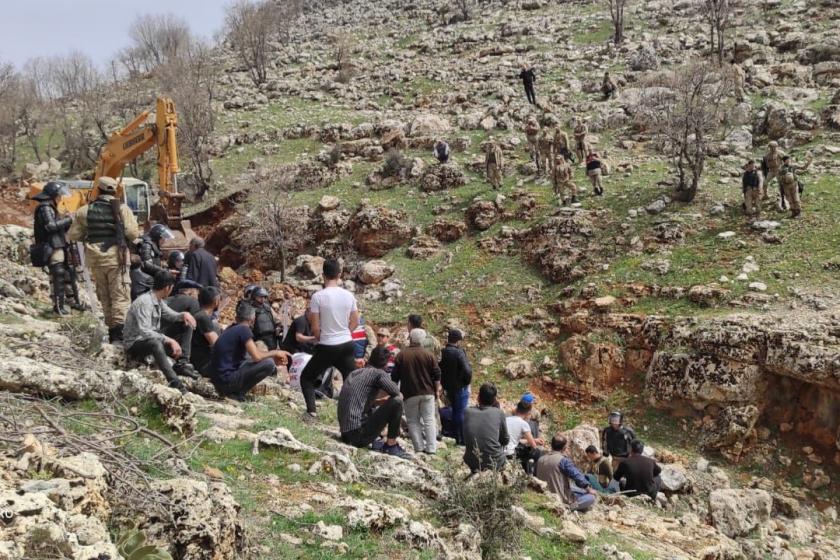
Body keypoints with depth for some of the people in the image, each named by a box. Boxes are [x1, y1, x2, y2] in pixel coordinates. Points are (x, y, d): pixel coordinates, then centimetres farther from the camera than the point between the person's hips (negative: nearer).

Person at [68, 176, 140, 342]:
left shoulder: (85, 211, 3)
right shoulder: (122, 209, -6)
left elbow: (73, 235, 5)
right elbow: (133, 233, -12)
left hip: (96, 259, 4)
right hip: (116, 258, -3)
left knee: (104, 296, 14)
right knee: (120, 296, -3)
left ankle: (112, 329, 18)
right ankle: (119, 331, -15)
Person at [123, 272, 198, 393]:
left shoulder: (159, 300, 3)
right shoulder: (144, 302, -24)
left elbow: (170, 315, 16)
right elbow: (144, 332, -34)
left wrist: (184, 314, -7)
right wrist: (169, 340, -40)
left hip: (154, 339, 10)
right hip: (135, 344, -10)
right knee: (155, 342, -43)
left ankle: (181, 363, -9)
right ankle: (174, 383, -49)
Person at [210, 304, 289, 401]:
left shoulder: (232, 329, 15)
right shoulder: (244, 329, -11)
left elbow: (253, 353, 20)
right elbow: (256, 356, -17)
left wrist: (275, 357, 15)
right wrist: (274, 353, -1)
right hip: (226, 379, -9)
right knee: (269, 363, -14)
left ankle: (226, 390, 11)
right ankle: (237, 393, -7)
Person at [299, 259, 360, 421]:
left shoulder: (318, 297, -12)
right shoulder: (349, 296, 0)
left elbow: (315, 327, -8)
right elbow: (355, 323, 7)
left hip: (326, 347, -3)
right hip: (347, 345, 3)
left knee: (306, 377, 13)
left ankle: (312, 411, 0)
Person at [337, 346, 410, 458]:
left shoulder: (354, 373, 18)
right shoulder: (378, 373, -4)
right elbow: (396, 392, -14)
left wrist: (384, 401, 22)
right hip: (359, 434, -9)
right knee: (397, 401, -8)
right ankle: (391, 445, -2)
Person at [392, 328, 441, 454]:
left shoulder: (401, 355, 0)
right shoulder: (428, 355, 0)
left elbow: (394, 377, 3)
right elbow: (437, 375, 1)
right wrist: (437, 390, 10)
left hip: (410, 394, -1)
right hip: (427, 393, 1)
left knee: (413, 421, 7)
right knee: (429, 420, 4)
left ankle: (419, 447, 1)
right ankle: (431, 448, 1)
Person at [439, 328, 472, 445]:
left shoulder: (442, 353, 3)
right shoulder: (459, 353, -19)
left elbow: (439, 370, 10)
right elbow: (467, 371, -25)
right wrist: (467, 381, -7)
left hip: (448, 387, 7)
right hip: (460, 387, -7)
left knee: (455, 412, 17)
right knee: (461, 413, -1)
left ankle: (458, 438, 23)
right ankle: (463, 439, 2)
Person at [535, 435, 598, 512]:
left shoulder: (540, 460, 2)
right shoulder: (563, 460, -17)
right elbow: (577, 475, -13)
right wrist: (589, 489, 2)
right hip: (562, 498, -8)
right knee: (591, 497, -2)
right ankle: (569, 507, -7)